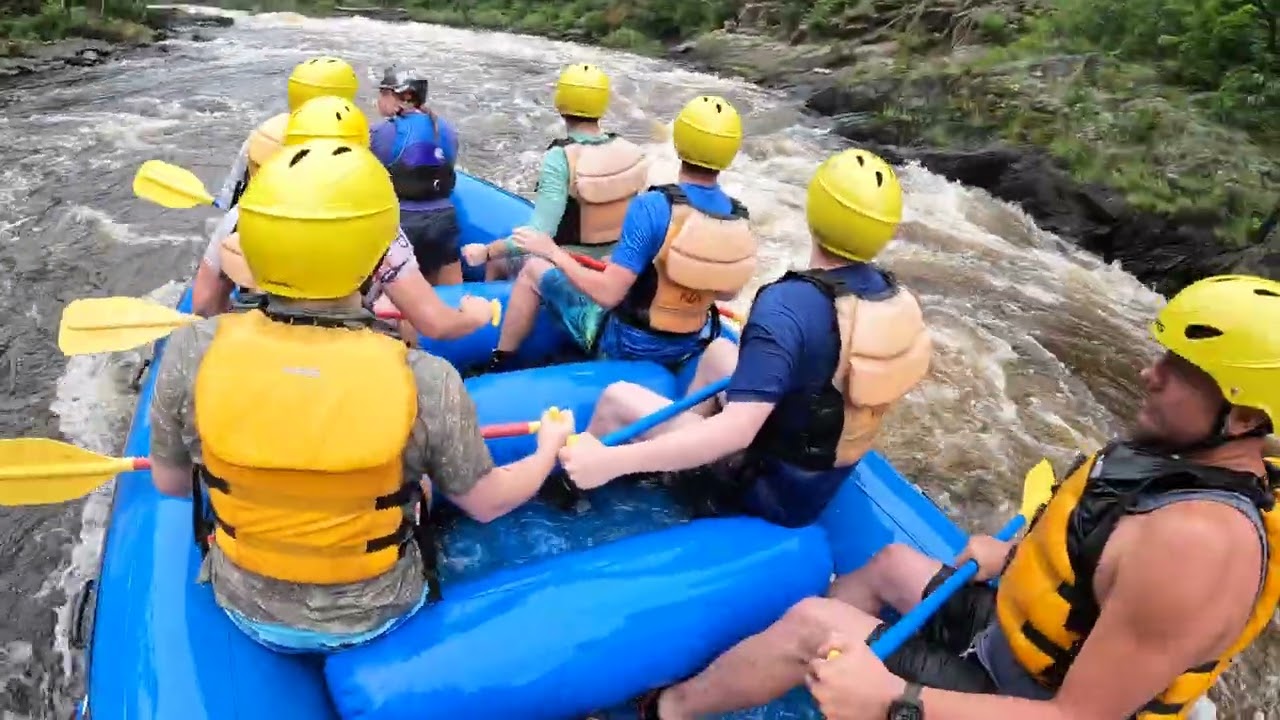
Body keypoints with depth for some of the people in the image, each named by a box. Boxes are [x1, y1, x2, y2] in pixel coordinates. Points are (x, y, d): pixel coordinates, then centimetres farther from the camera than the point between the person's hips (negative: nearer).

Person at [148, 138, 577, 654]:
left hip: (246, 609, 2)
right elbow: (486, 502, -14)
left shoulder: (194, 353, -24)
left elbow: (169, 482, -6)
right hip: (374, 617, -1)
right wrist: (550, 447, 6)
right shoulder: (426, 381, -30)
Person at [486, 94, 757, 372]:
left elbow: (608, 294, -27)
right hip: (687, 347, 6)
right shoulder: (738, 218, -10)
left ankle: (497, 367, 24)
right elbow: (728, 293, 4)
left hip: (626, 342, -5)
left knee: (534, 270, 12)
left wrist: (553, 252, -14)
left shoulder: (652, 207, -27)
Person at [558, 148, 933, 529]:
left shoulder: (788, 304, -31)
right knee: (718, 351, 21)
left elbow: (737, 429, -38)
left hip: (766, 488, -7)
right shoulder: (898, 298, -7)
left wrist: (613, 460, -38)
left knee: (618, 398, -1)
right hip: (823, 480, 8)